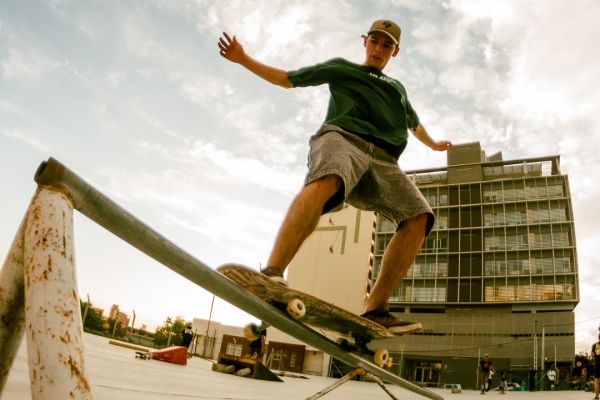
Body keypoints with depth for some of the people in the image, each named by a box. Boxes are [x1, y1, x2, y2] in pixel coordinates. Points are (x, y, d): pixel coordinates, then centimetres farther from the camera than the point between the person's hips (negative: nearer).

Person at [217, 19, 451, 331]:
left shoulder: (397, 88, 39)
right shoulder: (340, 68, 29)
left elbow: (414, 123, 55)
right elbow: (287, 79, 28)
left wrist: (433, 145, 68)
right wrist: (244, 59, 21)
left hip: (381, 158, 4)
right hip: (342, 137, -4)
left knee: (418, 217, -22)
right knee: (325, 182, -42)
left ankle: (375, 309, -23)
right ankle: (272, 272, -53)